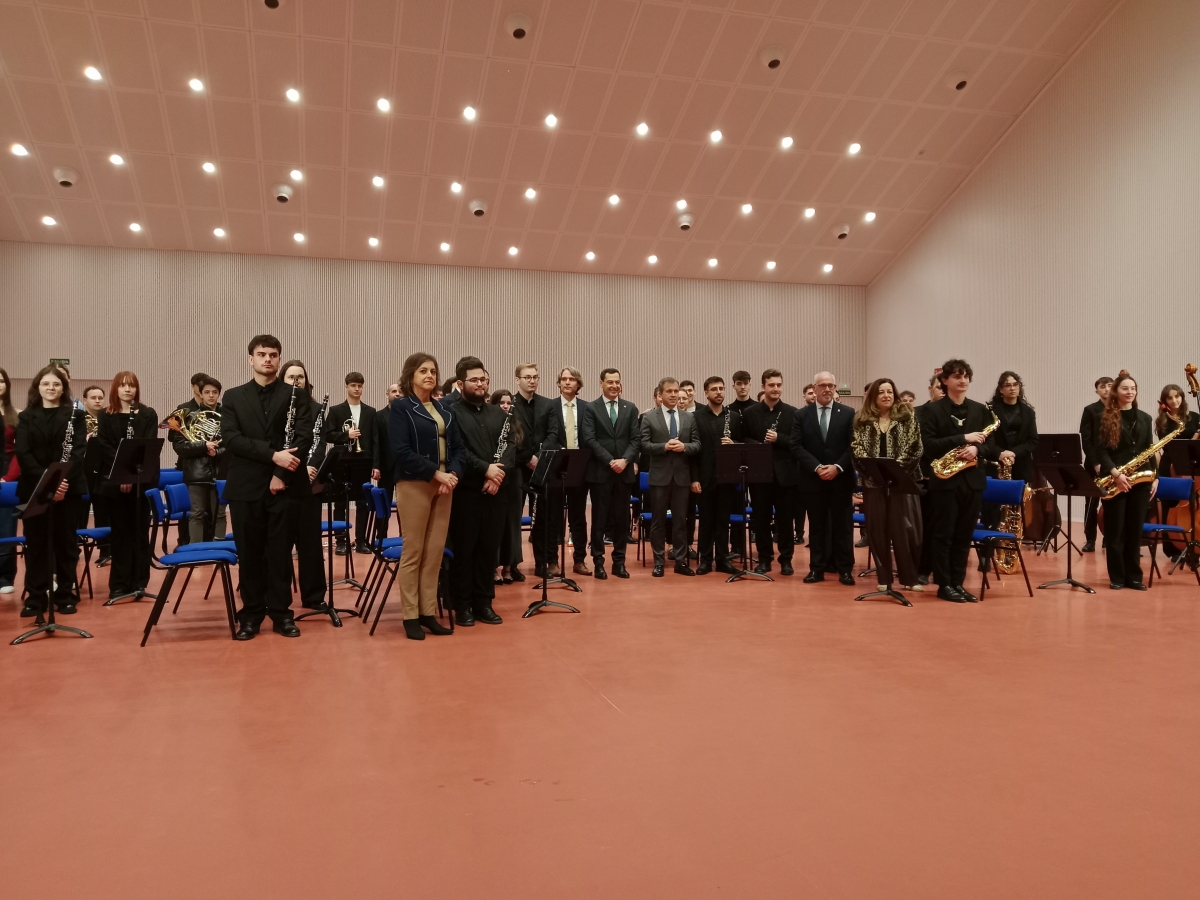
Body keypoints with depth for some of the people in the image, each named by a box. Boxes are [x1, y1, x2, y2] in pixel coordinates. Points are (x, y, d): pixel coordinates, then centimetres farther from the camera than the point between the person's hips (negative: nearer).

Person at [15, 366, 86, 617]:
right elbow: (22, 453, -3)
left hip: (67, 486, -1)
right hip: (34, 487, 1)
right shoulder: (26, 417, 7)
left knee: (65, 540, 4)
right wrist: (45, 480, -18)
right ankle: (36, 596, 11)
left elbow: (79, 450, -6)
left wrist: (64, 479, -21)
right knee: (36, 542, 4)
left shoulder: (75, 415, 4)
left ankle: (65, 594, 12)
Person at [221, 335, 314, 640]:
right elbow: (230, 438, -5)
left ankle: (281, 612, 14)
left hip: (286, 485, -1)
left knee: (281, 552, 5)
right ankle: (251, 613, 16)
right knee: (249, 553, 6)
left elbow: (305, 438, -4)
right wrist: (272, 454, -17)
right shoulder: (233, 397, 8)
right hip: (246, 487, 1)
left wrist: (282, 473, -14)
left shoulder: (296, 395, 6)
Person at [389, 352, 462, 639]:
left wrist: (453, 474, -8)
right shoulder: (400, 407, -4)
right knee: (413, 552, 0)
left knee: (435, 552, 7)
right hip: (414, 485, -5)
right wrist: (436, 473, -17)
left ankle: (428, 612, 15)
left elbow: (459, 448, 11)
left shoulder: (445, 409, 14)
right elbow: (401, 451, -14)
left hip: (444, 486, 6)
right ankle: (410, 617, 8)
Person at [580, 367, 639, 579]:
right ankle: (598, 562, 11)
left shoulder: (630, 408, 10)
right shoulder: (590, 408, 1)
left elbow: (635, 439, 5)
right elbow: (589, 439, -8)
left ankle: (619, 561, 16)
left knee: (622, 518, 7)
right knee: (599, 518, 3)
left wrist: (625, 460, -12)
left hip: (624, 471, 3)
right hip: (600, 471, -3)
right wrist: (610, 461, -16)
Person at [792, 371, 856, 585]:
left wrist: (837, 467, -15)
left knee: (843, 525, 5)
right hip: (813, 479, 1)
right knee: (816, 525, 6)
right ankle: (817, 568, 13)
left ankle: (845, 569, 12)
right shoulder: (802, 415, 4)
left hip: (841, 478, 0)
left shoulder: (848, 413, 3)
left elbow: (853, 446, -2)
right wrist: (817, 467, -14)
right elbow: (797, 447, -3)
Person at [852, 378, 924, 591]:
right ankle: (883, 577, 12)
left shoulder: (907, 416, 3)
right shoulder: (862, 419, 7)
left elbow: (914, 446, -3)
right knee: (877, 529, 4)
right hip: (873, 480, 2)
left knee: (905, 528, -2)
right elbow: (858, 448, 2)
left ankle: (909, 577, 8)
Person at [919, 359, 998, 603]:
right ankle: (944, 584, 8)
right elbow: (928, 445, -13)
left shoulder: (981, 410, 10)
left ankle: (958, 583, 17)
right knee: (942, 534, 1)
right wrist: (963, 438, -18)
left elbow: (991, 446, 9)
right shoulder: (933, 410, -3)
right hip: (945, 480, -4)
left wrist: (976, 449, -13)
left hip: (972, 479, 4)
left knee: (964, 535, 9)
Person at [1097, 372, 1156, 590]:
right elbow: (1101, 451, -7)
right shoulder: (1106, 418, -1)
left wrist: (1155, 477, 2)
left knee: (1135, 530, 7)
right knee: (1115, 531, 0)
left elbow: (1150, 450, 12)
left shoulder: (1145, 419, 11)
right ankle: (1117, 577, 8)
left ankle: (1134, 576, 14)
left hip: (1140, 480, 4)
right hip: (1114, 481, -3)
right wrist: (1115, 473, -19)